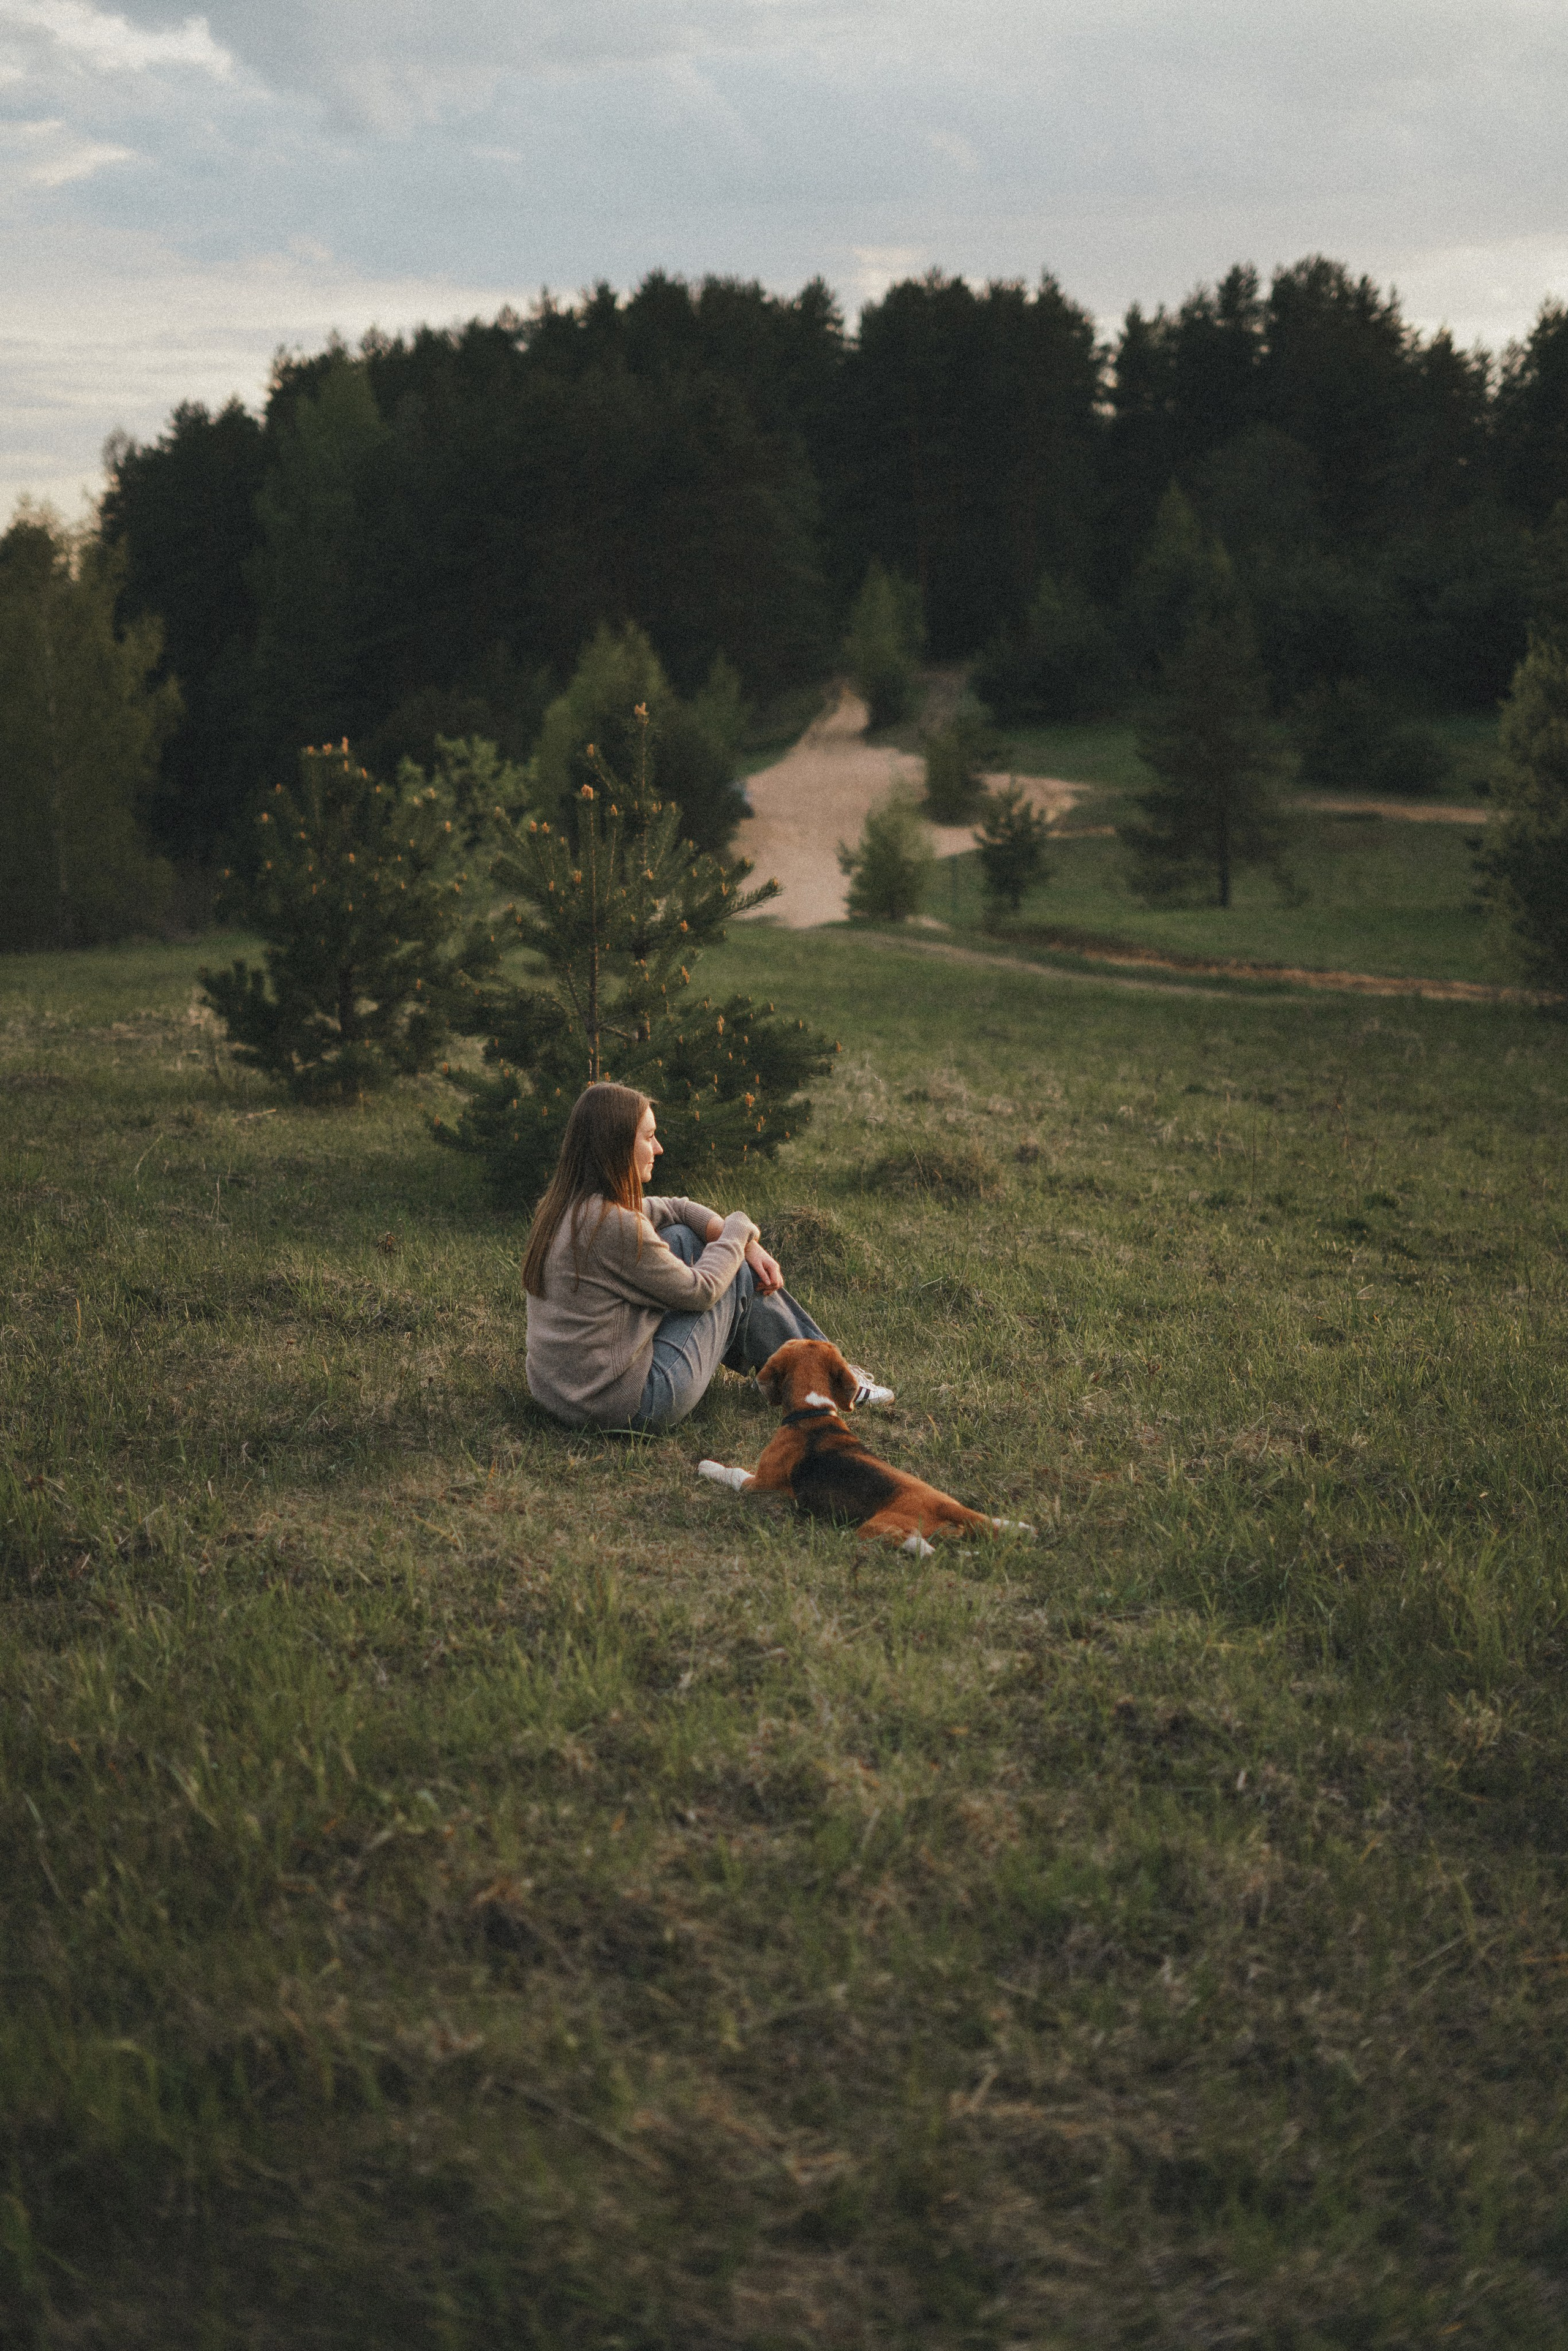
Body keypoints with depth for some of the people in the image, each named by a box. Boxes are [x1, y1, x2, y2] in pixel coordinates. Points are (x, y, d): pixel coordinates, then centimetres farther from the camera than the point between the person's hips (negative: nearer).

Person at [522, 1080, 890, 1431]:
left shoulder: (562, 1206, 4)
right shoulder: (613, 1224, -25)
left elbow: (675, 1210, 16)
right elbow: (699, 1291, -11)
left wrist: (749, 1244, 6)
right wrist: (738, 1230, 4)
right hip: (630, 1406, -9)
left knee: (682, 1238, 14)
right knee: (738, 1275, 5)